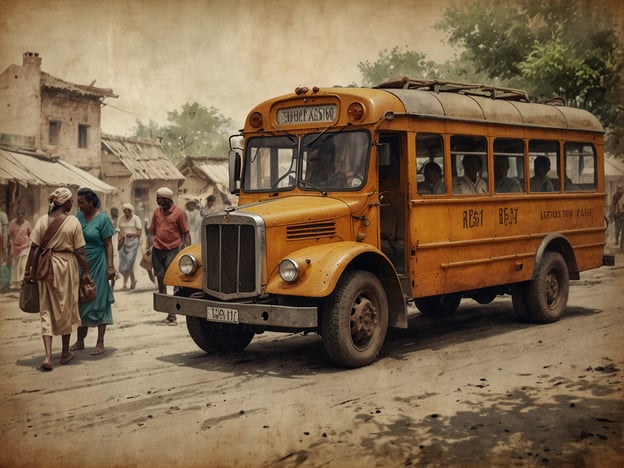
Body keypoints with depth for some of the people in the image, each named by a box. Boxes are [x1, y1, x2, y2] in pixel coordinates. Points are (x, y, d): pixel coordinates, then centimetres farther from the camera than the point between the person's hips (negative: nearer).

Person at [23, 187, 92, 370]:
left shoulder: (42, 220, -3)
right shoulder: (73, 222, -10)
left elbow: (34, 248, -2)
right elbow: (80, 252, -8)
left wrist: (28, 270, 6)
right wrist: (86, 272, 3)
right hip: (67, 266, -2)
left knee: (46, 310, 8)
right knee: (66, 308, 14)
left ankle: (48, 356, -3)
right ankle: (65, 353, 27)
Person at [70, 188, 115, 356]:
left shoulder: (103, 219, -8)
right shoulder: (79, 217, 7)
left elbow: (108, 244, -8)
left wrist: (110, 266, -14)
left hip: (97, 266, -5)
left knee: (99, 303, 0)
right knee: (81, 302, 10)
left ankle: (100, 343, 6)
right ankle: (80, 341, 21)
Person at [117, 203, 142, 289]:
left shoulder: (136, 218, 0)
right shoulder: (120, 218, 9)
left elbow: (139, 232, -3)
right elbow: (119, 231, 11)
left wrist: (132, 234, -23)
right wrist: (119, 238, -8)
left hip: (133, 243, -4)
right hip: (123, 243, 4)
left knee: (129, 262, -12)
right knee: (123, 263, 2)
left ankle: (125, 283, -9)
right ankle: (133, 279, 22)